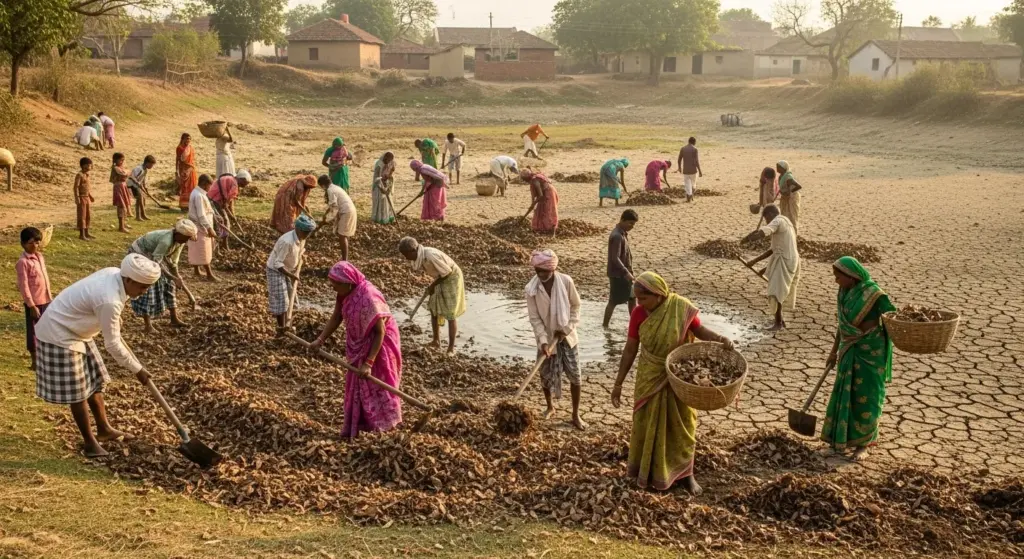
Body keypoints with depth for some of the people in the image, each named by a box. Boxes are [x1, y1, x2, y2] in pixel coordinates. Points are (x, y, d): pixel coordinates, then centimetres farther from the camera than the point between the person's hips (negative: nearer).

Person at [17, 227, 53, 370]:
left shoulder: (40, 256, 7)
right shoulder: (23, 262, -17)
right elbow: (23, 286, -17)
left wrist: (50, 297, 15)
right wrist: (31, 305, -18)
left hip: (46, 300, 7)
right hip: (34, 303, -7)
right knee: (33, 331, 5)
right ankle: (35, 361, 15)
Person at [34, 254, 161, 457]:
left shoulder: (114, 273, -8)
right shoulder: (109, 301, -34)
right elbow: (113, 344, -25)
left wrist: (114, 320, 32)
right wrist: (137, 369, -15)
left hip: (74, 330, 10)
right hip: (59, 334, -10)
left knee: (94, 382, 17)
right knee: (77, 392, -1)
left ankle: (104, 429, 30)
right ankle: (89, 441, 11)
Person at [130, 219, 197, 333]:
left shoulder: (180, 241, -12)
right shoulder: (166, 240, -39)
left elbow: (173, 261, 0)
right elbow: (156, 263, -35)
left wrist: (177, 278, -3)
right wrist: (174, 278, -34)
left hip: (152, 255, 9)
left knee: (167, 284, 7)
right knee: (146, 288, -11)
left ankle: (174, 319, 15)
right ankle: (148, 326, -5)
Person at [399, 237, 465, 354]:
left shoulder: (430, 256, -34)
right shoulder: (419, 256, -10)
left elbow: (447, 272, -27)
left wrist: (433, 285, -17)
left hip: (452, 278, -9)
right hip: (441, 279, 9)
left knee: (450, 314, -4)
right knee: (433, 309, 13)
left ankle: (451, 348, 5)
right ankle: (436, 340, 27)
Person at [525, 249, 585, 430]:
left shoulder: (566, 281, -16)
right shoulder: (531, 289, -15)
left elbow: (575, 306, -3)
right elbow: (534, 318, -11)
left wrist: (567, 327, -13)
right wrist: (543, 340, -21)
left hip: (567, 336, 0)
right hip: (546, 338, 0)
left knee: (574, 376, 3)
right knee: (546, 376, 11)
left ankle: (576, 415, 18)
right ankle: (550, 407, 37)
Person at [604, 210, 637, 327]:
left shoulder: (623, 233, 9)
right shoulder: (617, 236, -21)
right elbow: (615, 258, -26)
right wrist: (626, 273, -27)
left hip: (624, 273, 10)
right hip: (618, 274, -10)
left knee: (632, 297, 14)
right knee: (613, 301, 1)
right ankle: (605, 325, 12)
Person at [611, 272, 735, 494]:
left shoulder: (682, 309, -19)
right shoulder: (638, 314, -14)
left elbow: (700, 331, -4)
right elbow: (630, 350, -5)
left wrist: (720, 339, -26)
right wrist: (618, 383, -2)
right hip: (650, 378, 1)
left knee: (682, 425, 13)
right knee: (647, 425, 13)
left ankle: (685, 472, 31)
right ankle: (647, 471, 32)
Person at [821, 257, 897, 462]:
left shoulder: (873, 294, -17)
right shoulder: (844, 293, 4)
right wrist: (834, 352, 17)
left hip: (871, 352, -7)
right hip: (850, 351, 7)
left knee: (865, 397, 0)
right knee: (844, 393, 10)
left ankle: (863, 443, 12)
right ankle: (843, 437, 24)